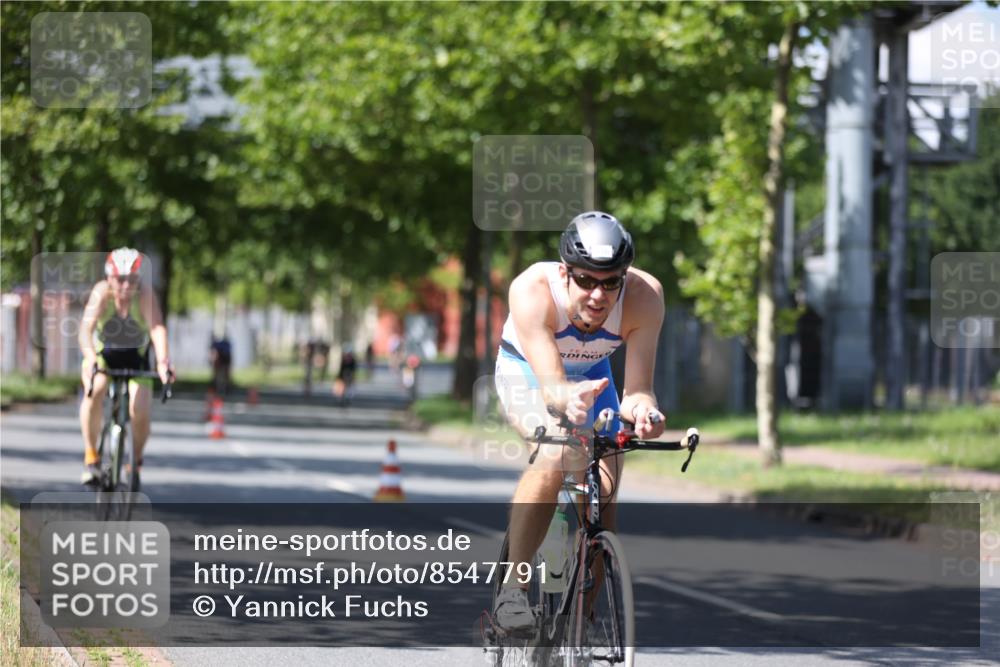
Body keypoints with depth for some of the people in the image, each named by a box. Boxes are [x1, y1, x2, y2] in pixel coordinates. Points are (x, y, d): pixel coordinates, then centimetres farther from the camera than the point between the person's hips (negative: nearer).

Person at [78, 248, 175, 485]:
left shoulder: (144, 292, -27)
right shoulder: (102, 292, -27)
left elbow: (157, 328, -40)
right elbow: (86, 328, -39)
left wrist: (163, 362, -56)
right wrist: (91, 360, -57)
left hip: (135, 357, 0)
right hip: (103, 353, 0)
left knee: (140, 412, -17)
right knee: (95, 391, -31)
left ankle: (136, 462, 11)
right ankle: (90, 456, -19)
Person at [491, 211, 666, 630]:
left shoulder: (644, 295, -32)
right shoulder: (531, 290, -38)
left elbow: (637, 390, -34)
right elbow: (550, 384, -44)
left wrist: (643, 411, -57)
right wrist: (569, 398, -67)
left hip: (591, 373, 3)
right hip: (527, 369, -3)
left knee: (603, 492, -8)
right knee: (555, 458, -31)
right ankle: (511, 590, -22)